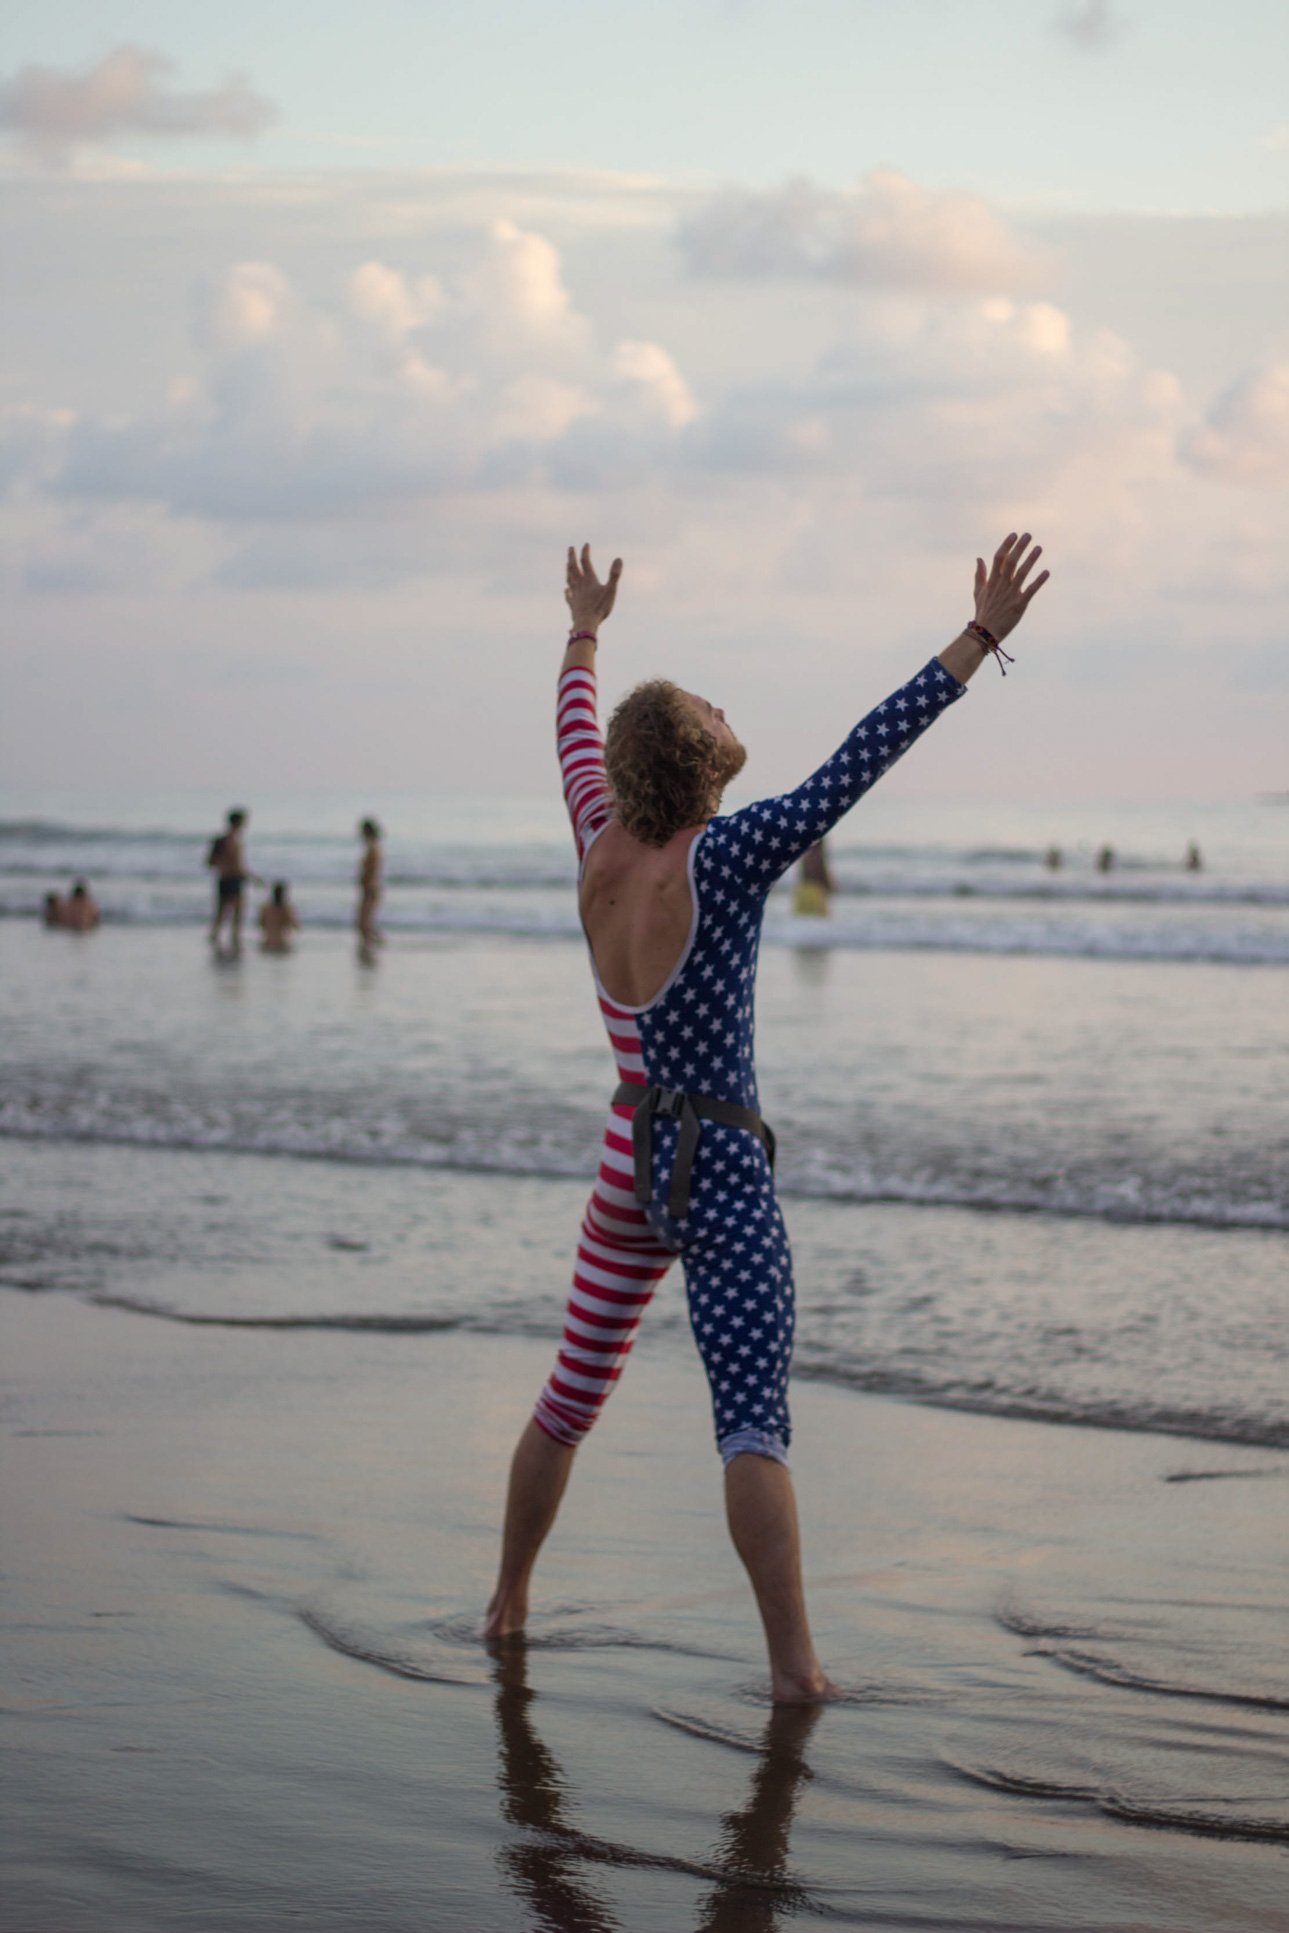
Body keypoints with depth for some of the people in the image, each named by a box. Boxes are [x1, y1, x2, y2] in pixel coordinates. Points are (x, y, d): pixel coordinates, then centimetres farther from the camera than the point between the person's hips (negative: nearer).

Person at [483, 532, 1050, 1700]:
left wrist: (585, 635, 40)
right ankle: (795, 1666, -14)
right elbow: (858, 765, -20)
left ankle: (509, 1605, 31)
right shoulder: (724, 859, -15)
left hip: (627, 1162, 7)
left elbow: (576, 738, 22)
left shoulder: (604, 846, 2)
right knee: (754, 1425, -11)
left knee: (573, 1397, 19)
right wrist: (981, 639, -20)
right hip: (718, 1174, -7)